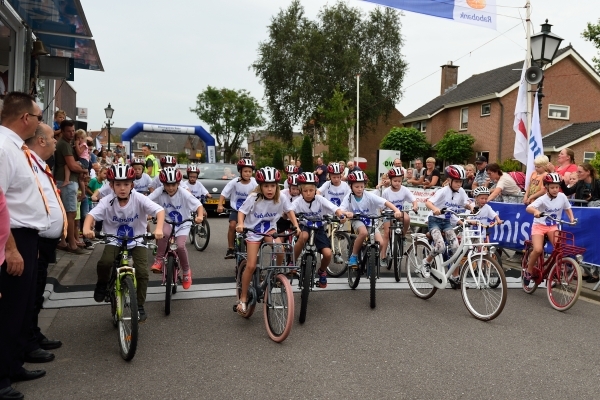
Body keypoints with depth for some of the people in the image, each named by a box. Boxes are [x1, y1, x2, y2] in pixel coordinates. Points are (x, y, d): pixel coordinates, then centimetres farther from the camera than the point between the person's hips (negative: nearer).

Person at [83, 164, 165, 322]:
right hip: (114, 242, 1)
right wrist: (87, 228, -43)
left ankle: (139, 306, 5)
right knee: (104, 263, -26)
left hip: (137, 242, -1)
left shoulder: (139, 199, -15)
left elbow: (160, 210, -25)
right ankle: (103, 284, 9)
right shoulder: (107, 202, -10)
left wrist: (159, 228, -43)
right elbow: (92, 214, -21)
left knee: (142, 272, -17)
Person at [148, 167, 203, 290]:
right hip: (167, 223, 1)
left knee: (180, 246, -24)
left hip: (183, 225, 0)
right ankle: (159, 260, -15)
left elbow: (199, 206, -16)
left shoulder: (184, 194, -18)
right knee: (164, 232, -36)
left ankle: (186, 272, 4)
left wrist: (200, 216, -36)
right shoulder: (159, 193, -16)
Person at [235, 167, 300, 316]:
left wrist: (296, 226, -9)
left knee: (281, 249, -28)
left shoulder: (281, 198, -16)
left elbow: (289, 210, 0)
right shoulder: (253, 198, -23)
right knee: (251, 266, -8)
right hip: (253, 231, -2)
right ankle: (243, 298, 8)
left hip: (269, 228, 3)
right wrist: (240, 224, -32)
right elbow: (241, 211, -14)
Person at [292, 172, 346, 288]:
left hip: (319, 229, 1)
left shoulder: (320, 199, -14)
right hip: (304, 228, -1)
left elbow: (336, 209, -22)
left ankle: (322, 271, 19)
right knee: (304, 236, -39)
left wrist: (341, 215, -43)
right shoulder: (298, 201, -14)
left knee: (327, 254, -18)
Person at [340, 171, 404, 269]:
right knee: (364, 232, -36)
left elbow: (386, 202, -21)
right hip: (357, 221, -1)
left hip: (371, 222, 1)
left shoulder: (369, 196, -13)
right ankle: (353, 256, -15)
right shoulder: (349, 198, -12)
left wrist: (397, 211, -38)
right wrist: (346, 213, -47)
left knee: (380, 243, -21)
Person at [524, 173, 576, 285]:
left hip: (553, 226, 4)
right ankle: (529, 271, 0)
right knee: (538, 250, -23)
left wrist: (571, 218, -8)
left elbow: (568, 208, 11)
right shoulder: (543, 199, -18)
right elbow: (528, 208, -33)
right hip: (539, 225, -4)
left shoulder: (562, 196, -6)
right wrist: (536, 211, -55)